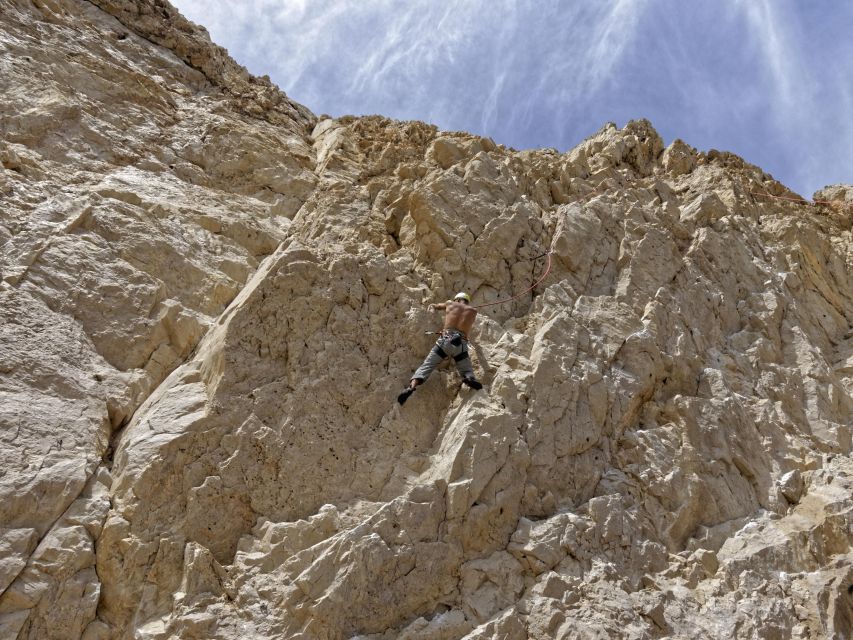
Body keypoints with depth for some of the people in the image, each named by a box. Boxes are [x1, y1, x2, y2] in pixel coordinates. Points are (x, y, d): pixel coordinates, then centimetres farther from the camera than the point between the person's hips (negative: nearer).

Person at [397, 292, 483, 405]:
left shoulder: (450, 303, 20)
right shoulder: (473, 311, 20)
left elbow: (436, 306, 39)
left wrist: (432, 306, 62)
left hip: (445, 340, 0)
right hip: (461, 344, 0)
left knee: (426, 366, 1)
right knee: (468, 374, 9)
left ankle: (412, 386, -25)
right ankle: (470, 379, -29)